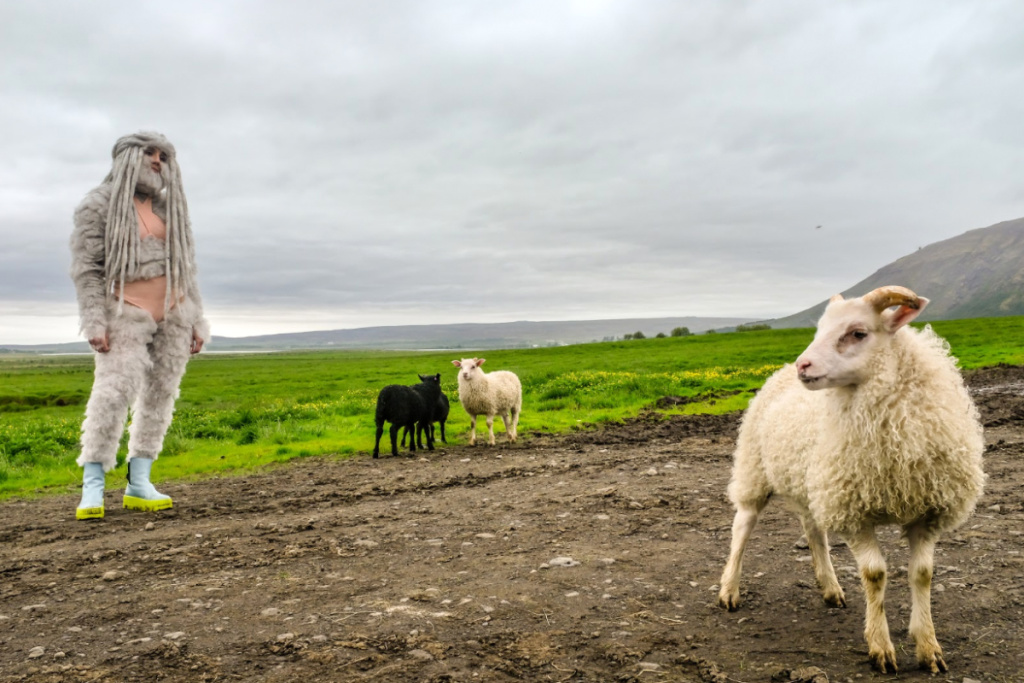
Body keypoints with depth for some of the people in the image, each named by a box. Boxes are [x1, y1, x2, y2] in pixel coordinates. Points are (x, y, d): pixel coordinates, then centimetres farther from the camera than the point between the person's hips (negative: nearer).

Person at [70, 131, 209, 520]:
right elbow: (86, 267, -8)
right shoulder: (98, 206, -2)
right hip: (127, 313, -5)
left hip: (173, 313, 5)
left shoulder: (166, 208, 14)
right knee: (114, 392, -16)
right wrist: (94, 323, -18)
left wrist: (196, 321, 9)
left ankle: (138, 485, 4)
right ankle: (92, 489, -10)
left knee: (160, 394, 0)